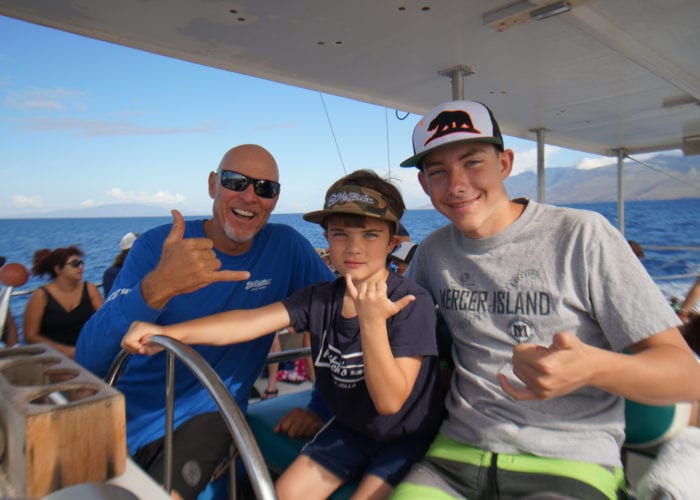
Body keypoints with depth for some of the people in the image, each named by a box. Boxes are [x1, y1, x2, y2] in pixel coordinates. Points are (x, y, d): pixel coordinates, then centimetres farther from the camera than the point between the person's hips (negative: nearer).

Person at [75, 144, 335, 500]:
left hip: (208, 415, 0)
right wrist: (157, 288, -39)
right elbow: (87, 361, -21)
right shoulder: (156, 245, -11)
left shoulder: (286, 247, -8)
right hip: (130, 411, 1)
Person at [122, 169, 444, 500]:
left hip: (405, 436, -4)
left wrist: (372, 322, -39)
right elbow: (251, 321, -19)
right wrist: (167, 333, -29)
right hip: (349, 426, 5)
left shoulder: (412, 302, -24)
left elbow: (390, 401, -26)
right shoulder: (320, 298, -9)